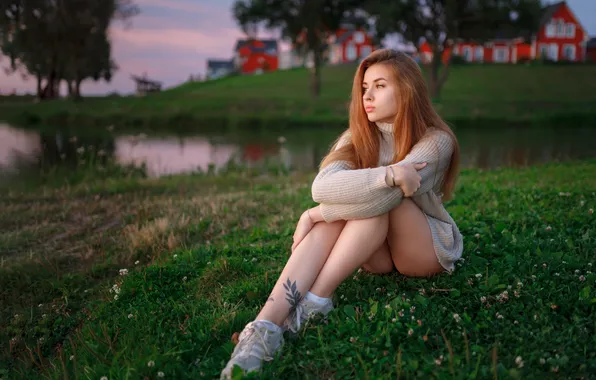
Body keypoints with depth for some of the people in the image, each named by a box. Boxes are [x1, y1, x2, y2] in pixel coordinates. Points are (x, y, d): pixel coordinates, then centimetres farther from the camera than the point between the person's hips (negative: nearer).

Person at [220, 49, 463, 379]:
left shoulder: (436, 141, -17)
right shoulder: (358, 138, -5)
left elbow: (385, 196, -34)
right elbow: (322, 187, -27)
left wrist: (317, 214, -27)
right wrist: (390, 174, -39)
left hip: (432, 249, -3)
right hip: (378, 254, 3)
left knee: (380, 197, -31)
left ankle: (316, 300, -35)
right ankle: (266, 326, -46)